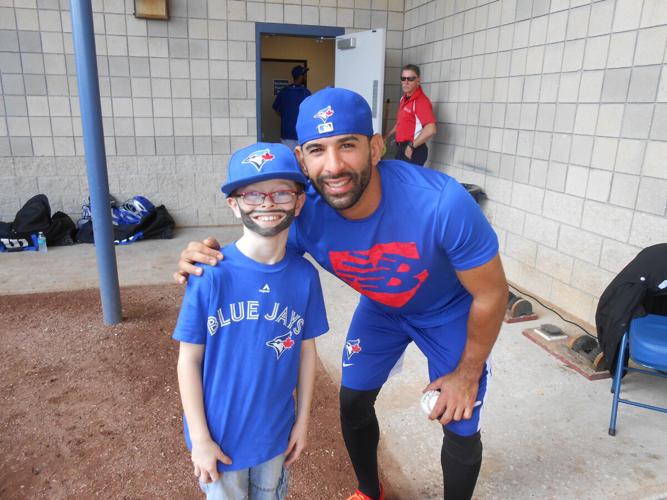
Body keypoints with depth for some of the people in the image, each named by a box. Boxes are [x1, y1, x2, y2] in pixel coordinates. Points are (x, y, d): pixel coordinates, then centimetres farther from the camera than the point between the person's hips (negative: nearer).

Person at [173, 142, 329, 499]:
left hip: (276, 432, 3)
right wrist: (199, 438, -9)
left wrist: (303, 419, 5)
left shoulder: (304, 276, -12)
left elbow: (307, 350, -2)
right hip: (220, 435, -3)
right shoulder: (211, 274, -22)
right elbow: (188, 361, -13)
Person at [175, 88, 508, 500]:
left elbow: (491, 295, -24)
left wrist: (468, 373, -12)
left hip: (451, 313, -2)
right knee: (353, 403, 12)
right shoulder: (304, 214, -29)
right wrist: (209, 260, -33)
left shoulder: (443, 204, -40)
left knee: (461, 431, 2)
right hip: (381, 308, 3)